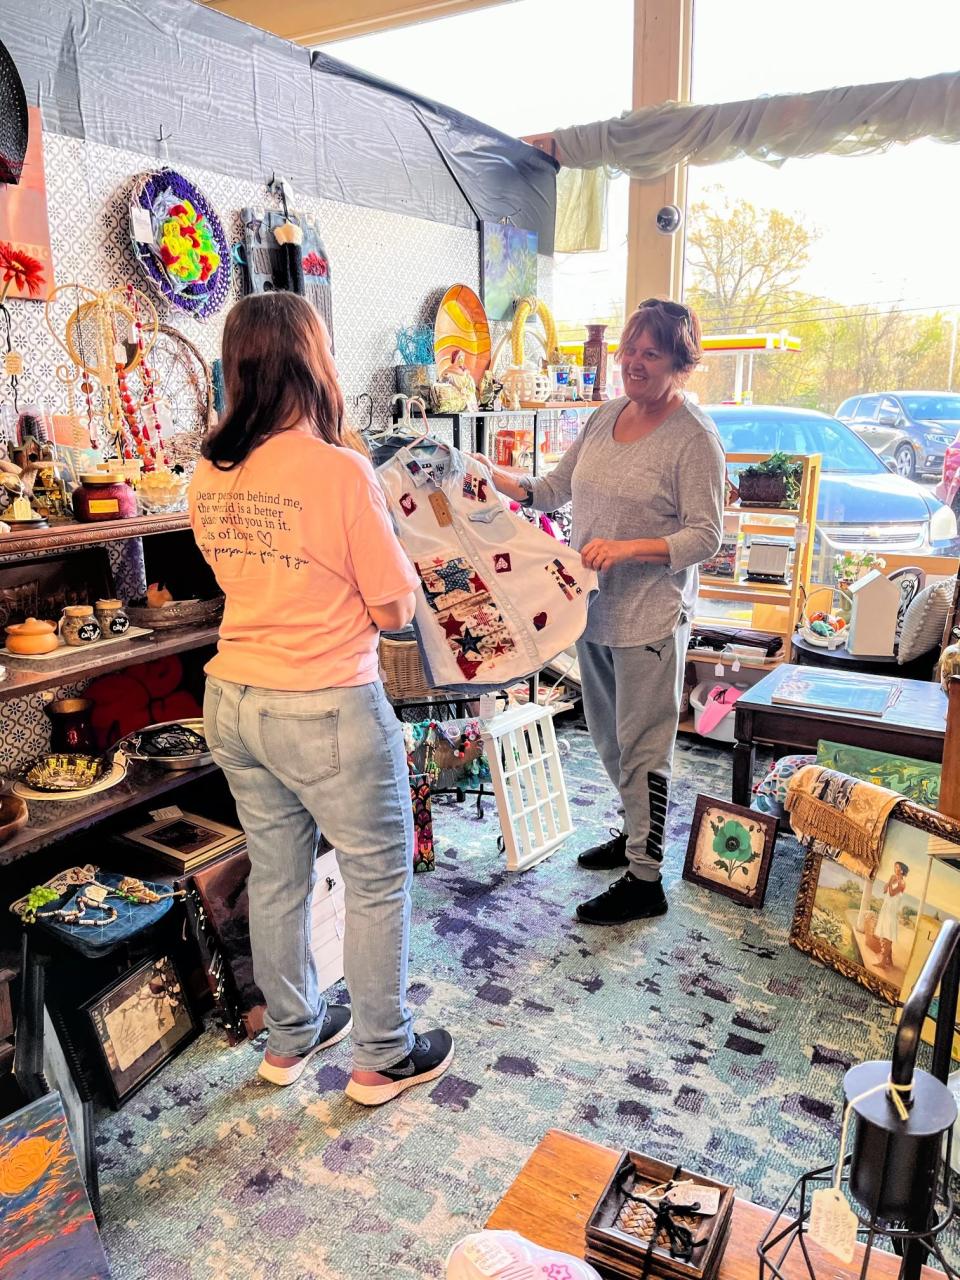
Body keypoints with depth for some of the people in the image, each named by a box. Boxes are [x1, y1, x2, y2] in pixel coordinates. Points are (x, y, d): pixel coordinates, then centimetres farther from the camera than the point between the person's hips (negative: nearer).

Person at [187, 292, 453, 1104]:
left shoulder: (210, 475, 2)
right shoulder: (339, 468, -19)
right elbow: (395, 609, -12)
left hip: (234, 702, 7)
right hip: (326, 709, -7)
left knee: (277, 874, 21)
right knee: (379, 880, 13)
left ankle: (290, 1037, 41)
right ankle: (383, 1059, 30)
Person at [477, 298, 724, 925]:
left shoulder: (694, 437, -13)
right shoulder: (607, 416, 9)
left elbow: (706, 535, -15)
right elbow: (552, 490, 13)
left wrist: (628, 547, -27)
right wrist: (492, 475, -2)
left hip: (650, 616, -7)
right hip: (595, 607, 8)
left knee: (642, 748, 1)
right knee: (609, 737, 20)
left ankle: (646, 880, 14)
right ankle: (636, 833, 40)